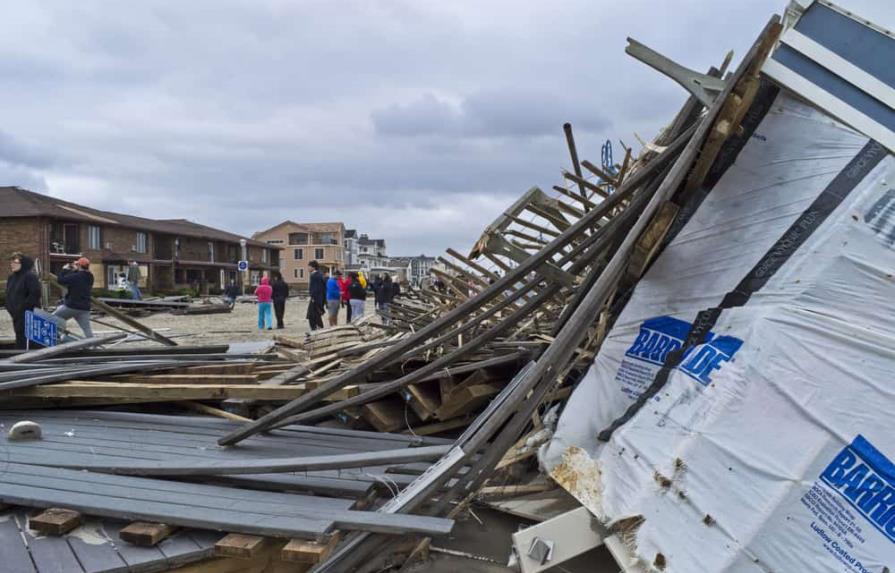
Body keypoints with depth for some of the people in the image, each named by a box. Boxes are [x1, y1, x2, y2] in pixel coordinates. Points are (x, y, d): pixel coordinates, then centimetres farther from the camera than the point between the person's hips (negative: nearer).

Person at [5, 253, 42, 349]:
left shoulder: (30, 276, -12)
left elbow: (35, 294, -19)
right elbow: (9, 295, 21)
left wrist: (22, 308, -17)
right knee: (19, 338, 12)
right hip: (16, 315, 8)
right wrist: (10, 308, 6)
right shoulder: (11, 277, 14)